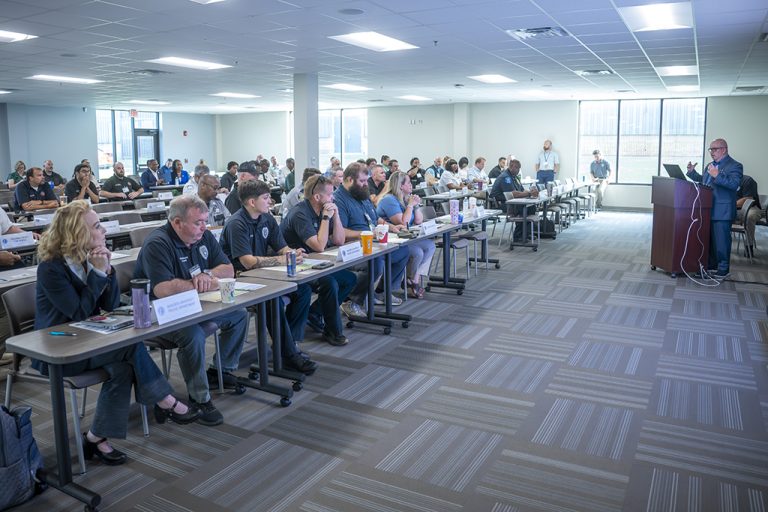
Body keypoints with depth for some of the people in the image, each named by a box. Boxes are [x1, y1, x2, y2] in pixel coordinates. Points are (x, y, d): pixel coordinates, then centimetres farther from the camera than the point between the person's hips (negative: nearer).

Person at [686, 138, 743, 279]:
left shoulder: (734, 166, -9)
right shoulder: (711, 165, 17)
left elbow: (734, 184, -23)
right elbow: (703, 181, 28)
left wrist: (717, 176, -33)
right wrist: (692, 172, 14)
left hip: (722, 212, -8)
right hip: (708, 210, 8)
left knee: (721, 241, -3)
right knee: (709, 240, 16)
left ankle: (723, 270, 6)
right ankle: (711, 266, 28)